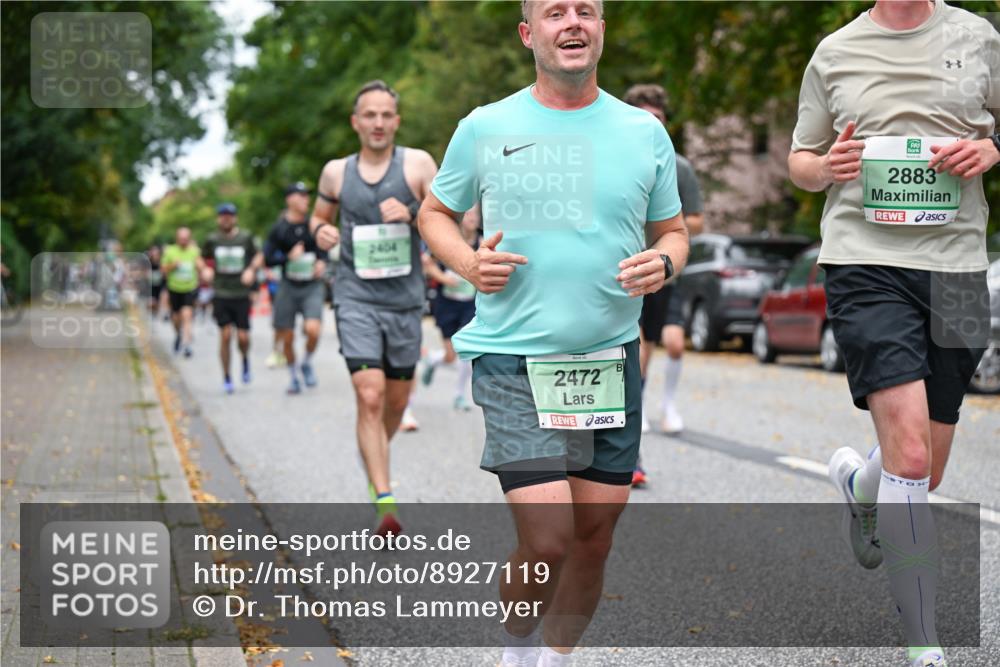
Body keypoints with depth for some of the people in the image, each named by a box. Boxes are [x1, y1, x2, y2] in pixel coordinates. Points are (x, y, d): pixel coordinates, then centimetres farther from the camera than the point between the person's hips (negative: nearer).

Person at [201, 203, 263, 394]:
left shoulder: (245, 237, 1)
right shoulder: (212, 240, 2)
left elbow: (258, 256, 13)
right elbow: (202, 259, 17)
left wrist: (251, 269, -5)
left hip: (241, 294, 0)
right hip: (221, 295, 0)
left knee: (243, 337, -4)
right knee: (225, 335, -6)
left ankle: (245, 358, 31)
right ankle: (226, 378, 6)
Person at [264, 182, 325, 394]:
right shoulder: (279, 229, -4)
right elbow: (268, 259, -4)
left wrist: (322, 263, -2)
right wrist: (288, 257, -19)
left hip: (312, 286, 0)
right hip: (288, 287, 0)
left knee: (313, 329, -22)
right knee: (287, 337, 6)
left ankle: (307, 363, 7)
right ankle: (293, 376, 29)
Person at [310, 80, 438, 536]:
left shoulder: (417, 164, -1)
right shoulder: (336, 172, 5)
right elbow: (320, 215, 22)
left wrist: (411, 213, -21)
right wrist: (320, 231, -1)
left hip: (405, 298, 1)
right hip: (356, 298, -1)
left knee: (397, 401, 14)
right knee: (369, 396, -16)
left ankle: (373, 453, 46)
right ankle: (384, 502, -17)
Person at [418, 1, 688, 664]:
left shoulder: (645, 132, 7)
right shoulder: (484, 128, 2)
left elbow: (674, 231, 17)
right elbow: (435, 213, 14)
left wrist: (663, 263, -7)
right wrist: (468, 263, -6)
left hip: (611, 359, 3)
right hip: (514, 362, -3)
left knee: (596, 535, 8)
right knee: (547, 540, -12)